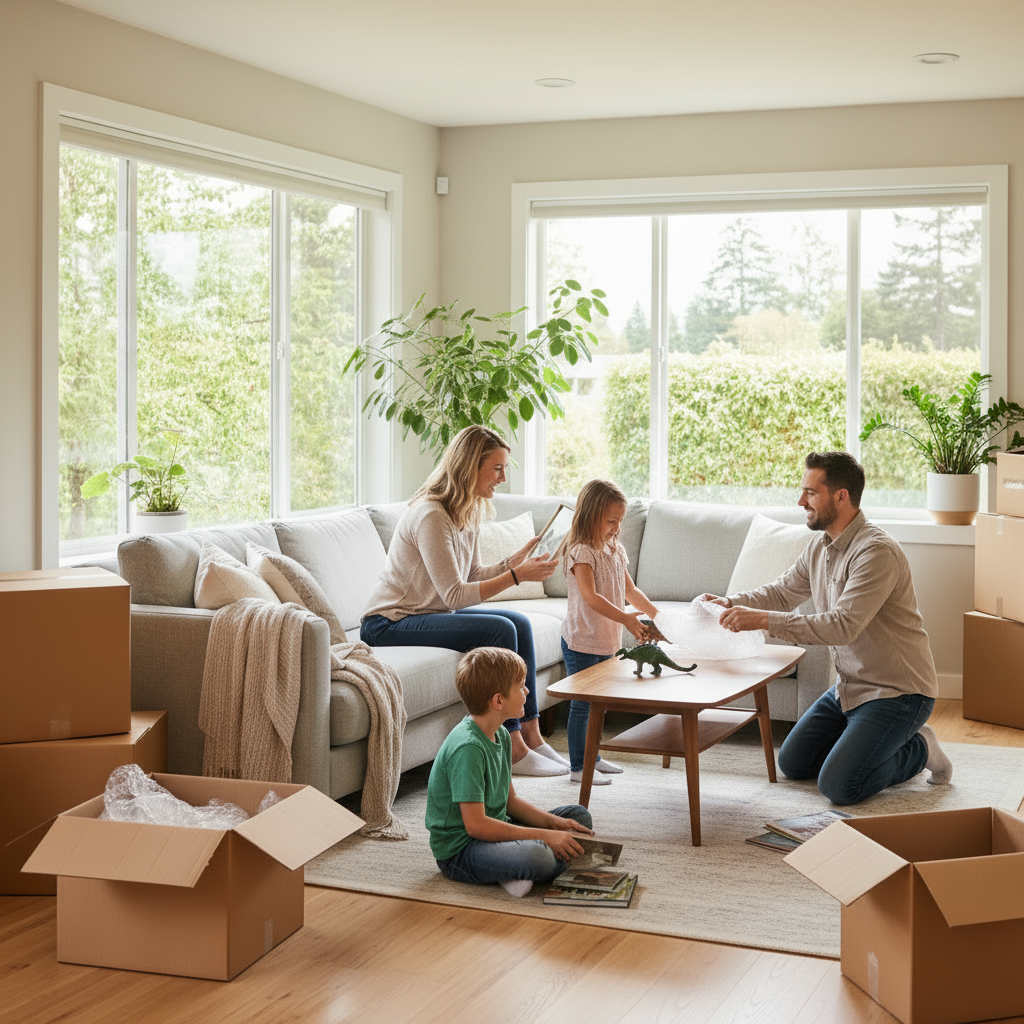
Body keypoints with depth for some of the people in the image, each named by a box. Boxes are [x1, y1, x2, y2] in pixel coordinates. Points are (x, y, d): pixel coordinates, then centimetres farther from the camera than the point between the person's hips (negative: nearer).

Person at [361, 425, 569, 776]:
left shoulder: (467, 511, 6)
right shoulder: (431, 514, -24)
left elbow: (472, 576, 9)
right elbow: (455, 595, -26)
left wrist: (512, 562, -6)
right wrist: (516, 576, -27)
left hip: (429, 612, 10)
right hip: (390, 624, -10)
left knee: (519, 623, -1)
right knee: (499, 630, -22)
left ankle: (530, 734, 0)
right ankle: (512, 750, -18)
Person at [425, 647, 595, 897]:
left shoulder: (501, 735, 7)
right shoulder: (467, 748, -24)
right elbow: (475, 825, -26)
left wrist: (554, 823, 0)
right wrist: (543, 836, -23)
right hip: (459, 851, -10)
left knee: (579, 817, 14)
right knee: (536, 856, -38)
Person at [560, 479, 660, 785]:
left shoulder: (616, 551, 10)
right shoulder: (581, 552, -17)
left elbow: (630, 591, 16)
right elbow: (590, 596, -28)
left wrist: (657, 614, 3)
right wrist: (625, 619, -37)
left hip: (606, 641, 8)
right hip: (581, 641, -8)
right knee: (582, 703, -2)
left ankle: (592, 756, 29)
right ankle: (578, 767, 6)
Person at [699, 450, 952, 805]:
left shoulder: (877, 551, -25)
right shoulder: (821, 545, 4)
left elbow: (843, 626, -34)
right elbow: (782, 592, 16)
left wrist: (764, 620, -36)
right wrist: (730, 603, -3)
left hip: (897, 691, -9)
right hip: (849, 688, 9)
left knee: (839, 786, -18)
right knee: (792, 763, 10)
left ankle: (918, 749, 5)